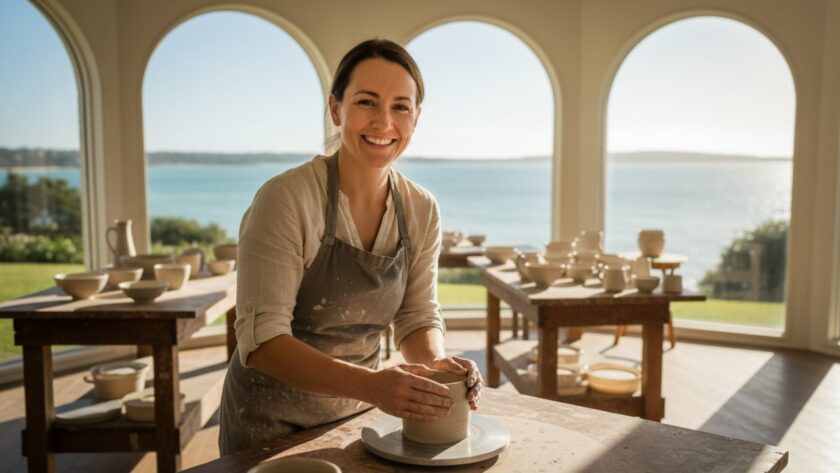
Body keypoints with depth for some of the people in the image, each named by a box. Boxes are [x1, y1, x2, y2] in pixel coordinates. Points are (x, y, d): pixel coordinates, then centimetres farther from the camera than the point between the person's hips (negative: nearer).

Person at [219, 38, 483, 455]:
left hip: (356, 415, 5)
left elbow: (419, 316, 0)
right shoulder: (285, 200, -23)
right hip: (271, 420, -4)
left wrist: (437, 364, -22)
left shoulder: (422, 210, -7)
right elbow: (261, 340, -26)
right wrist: (370, 384, -39)